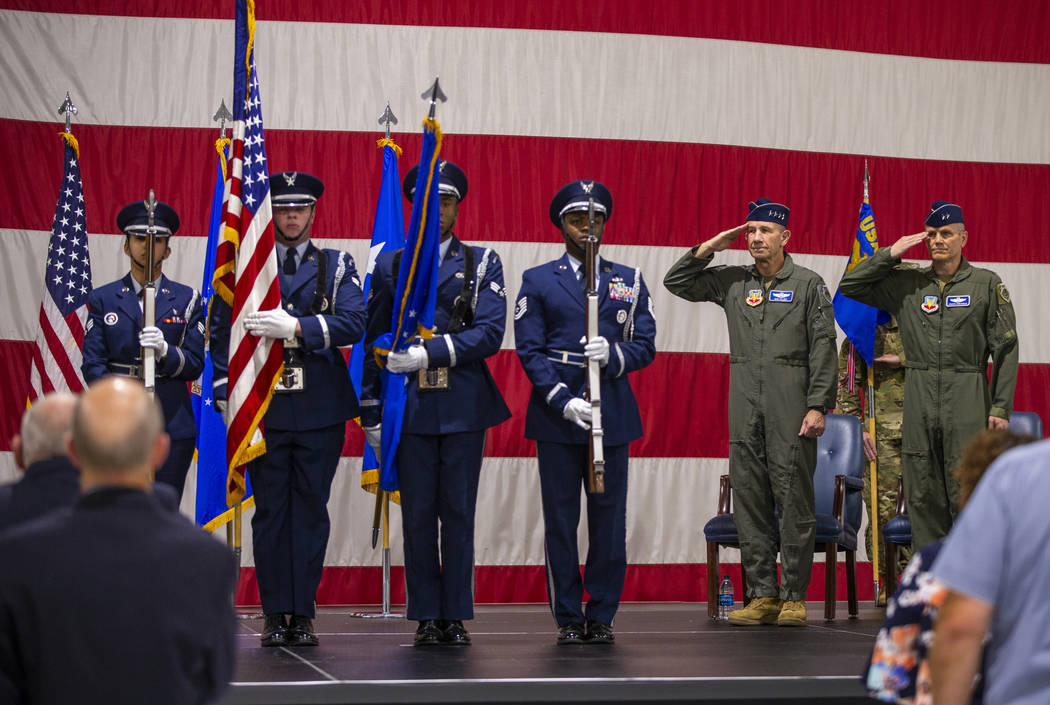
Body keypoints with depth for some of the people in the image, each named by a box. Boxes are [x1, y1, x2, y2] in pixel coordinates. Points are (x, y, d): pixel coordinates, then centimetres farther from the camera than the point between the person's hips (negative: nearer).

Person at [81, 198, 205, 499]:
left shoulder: (187, 299, 10)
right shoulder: (102, 299, 10)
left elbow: (195, 365, 6)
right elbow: (92, 364, 4)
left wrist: (165, 351, -15)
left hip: (172, 425, 0)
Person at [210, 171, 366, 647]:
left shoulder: (336, 266, 9)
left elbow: (353, 323, -6)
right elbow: (222, 335, 8)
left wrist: (295, 327, -19)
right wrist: (227, 397, -2)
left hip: (320, 409, 0)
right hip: (263, 408, 0)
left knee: (311, 509, 2)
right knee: (270, 510, 2)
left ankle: (303, 612, 7)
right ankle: (275, 614, 6)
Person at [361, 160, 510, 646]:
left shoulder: (483, 264, 7)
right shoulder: (390, 266, 10)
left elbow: (490, 333, -6)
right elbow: (373, 341, 10)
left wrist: (429, 353, -17)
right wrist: (370, 411, 4)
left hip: (464, 406, -1)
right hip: (409, 406, 1)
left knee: (458, 514, 2)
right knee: (418, 515, 2)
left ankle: (456, 616, 9)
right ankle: (427, 617, 9)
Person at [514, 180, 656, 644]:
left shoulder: (629, 281, 13)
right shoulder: (537, 282, 7)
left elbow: (645, 346, 8)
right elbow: (529, 350, -1)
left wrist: (613, 354, -14)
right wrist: (563, 401, -12)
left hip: (612, 414, 2)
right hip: (556, 415, -1)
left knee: (609, 517, 2)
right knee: (560, 518, 1)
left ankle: (601, 616, 10)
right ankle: (568, 618, 8)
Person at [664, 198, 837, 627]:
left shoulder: (808, 285, 3)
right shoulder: (732, 282, 13)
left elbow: (823, 348, -2)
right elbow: (676, 283, 19)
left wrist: (818, 406, -10)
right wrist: (709, 248, 6)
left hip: (791, 406, -4)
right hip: (745, 405, 4)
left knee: (794, 499, -4)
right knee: (749, 499, 3)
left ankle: (794, 596, 1)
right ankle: (762, 595, 9)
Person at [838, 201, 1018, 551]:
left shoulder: (987, 284, 3)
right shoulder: (907, 285, 10)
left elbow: (1005, 348, 1)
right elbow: (850, 286, 13)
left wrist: (1001, 407, -5)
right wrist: (890, 255, 3)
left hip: (967, 402, -3)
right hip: (919, 400, 3)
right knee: (923, 496, 5)